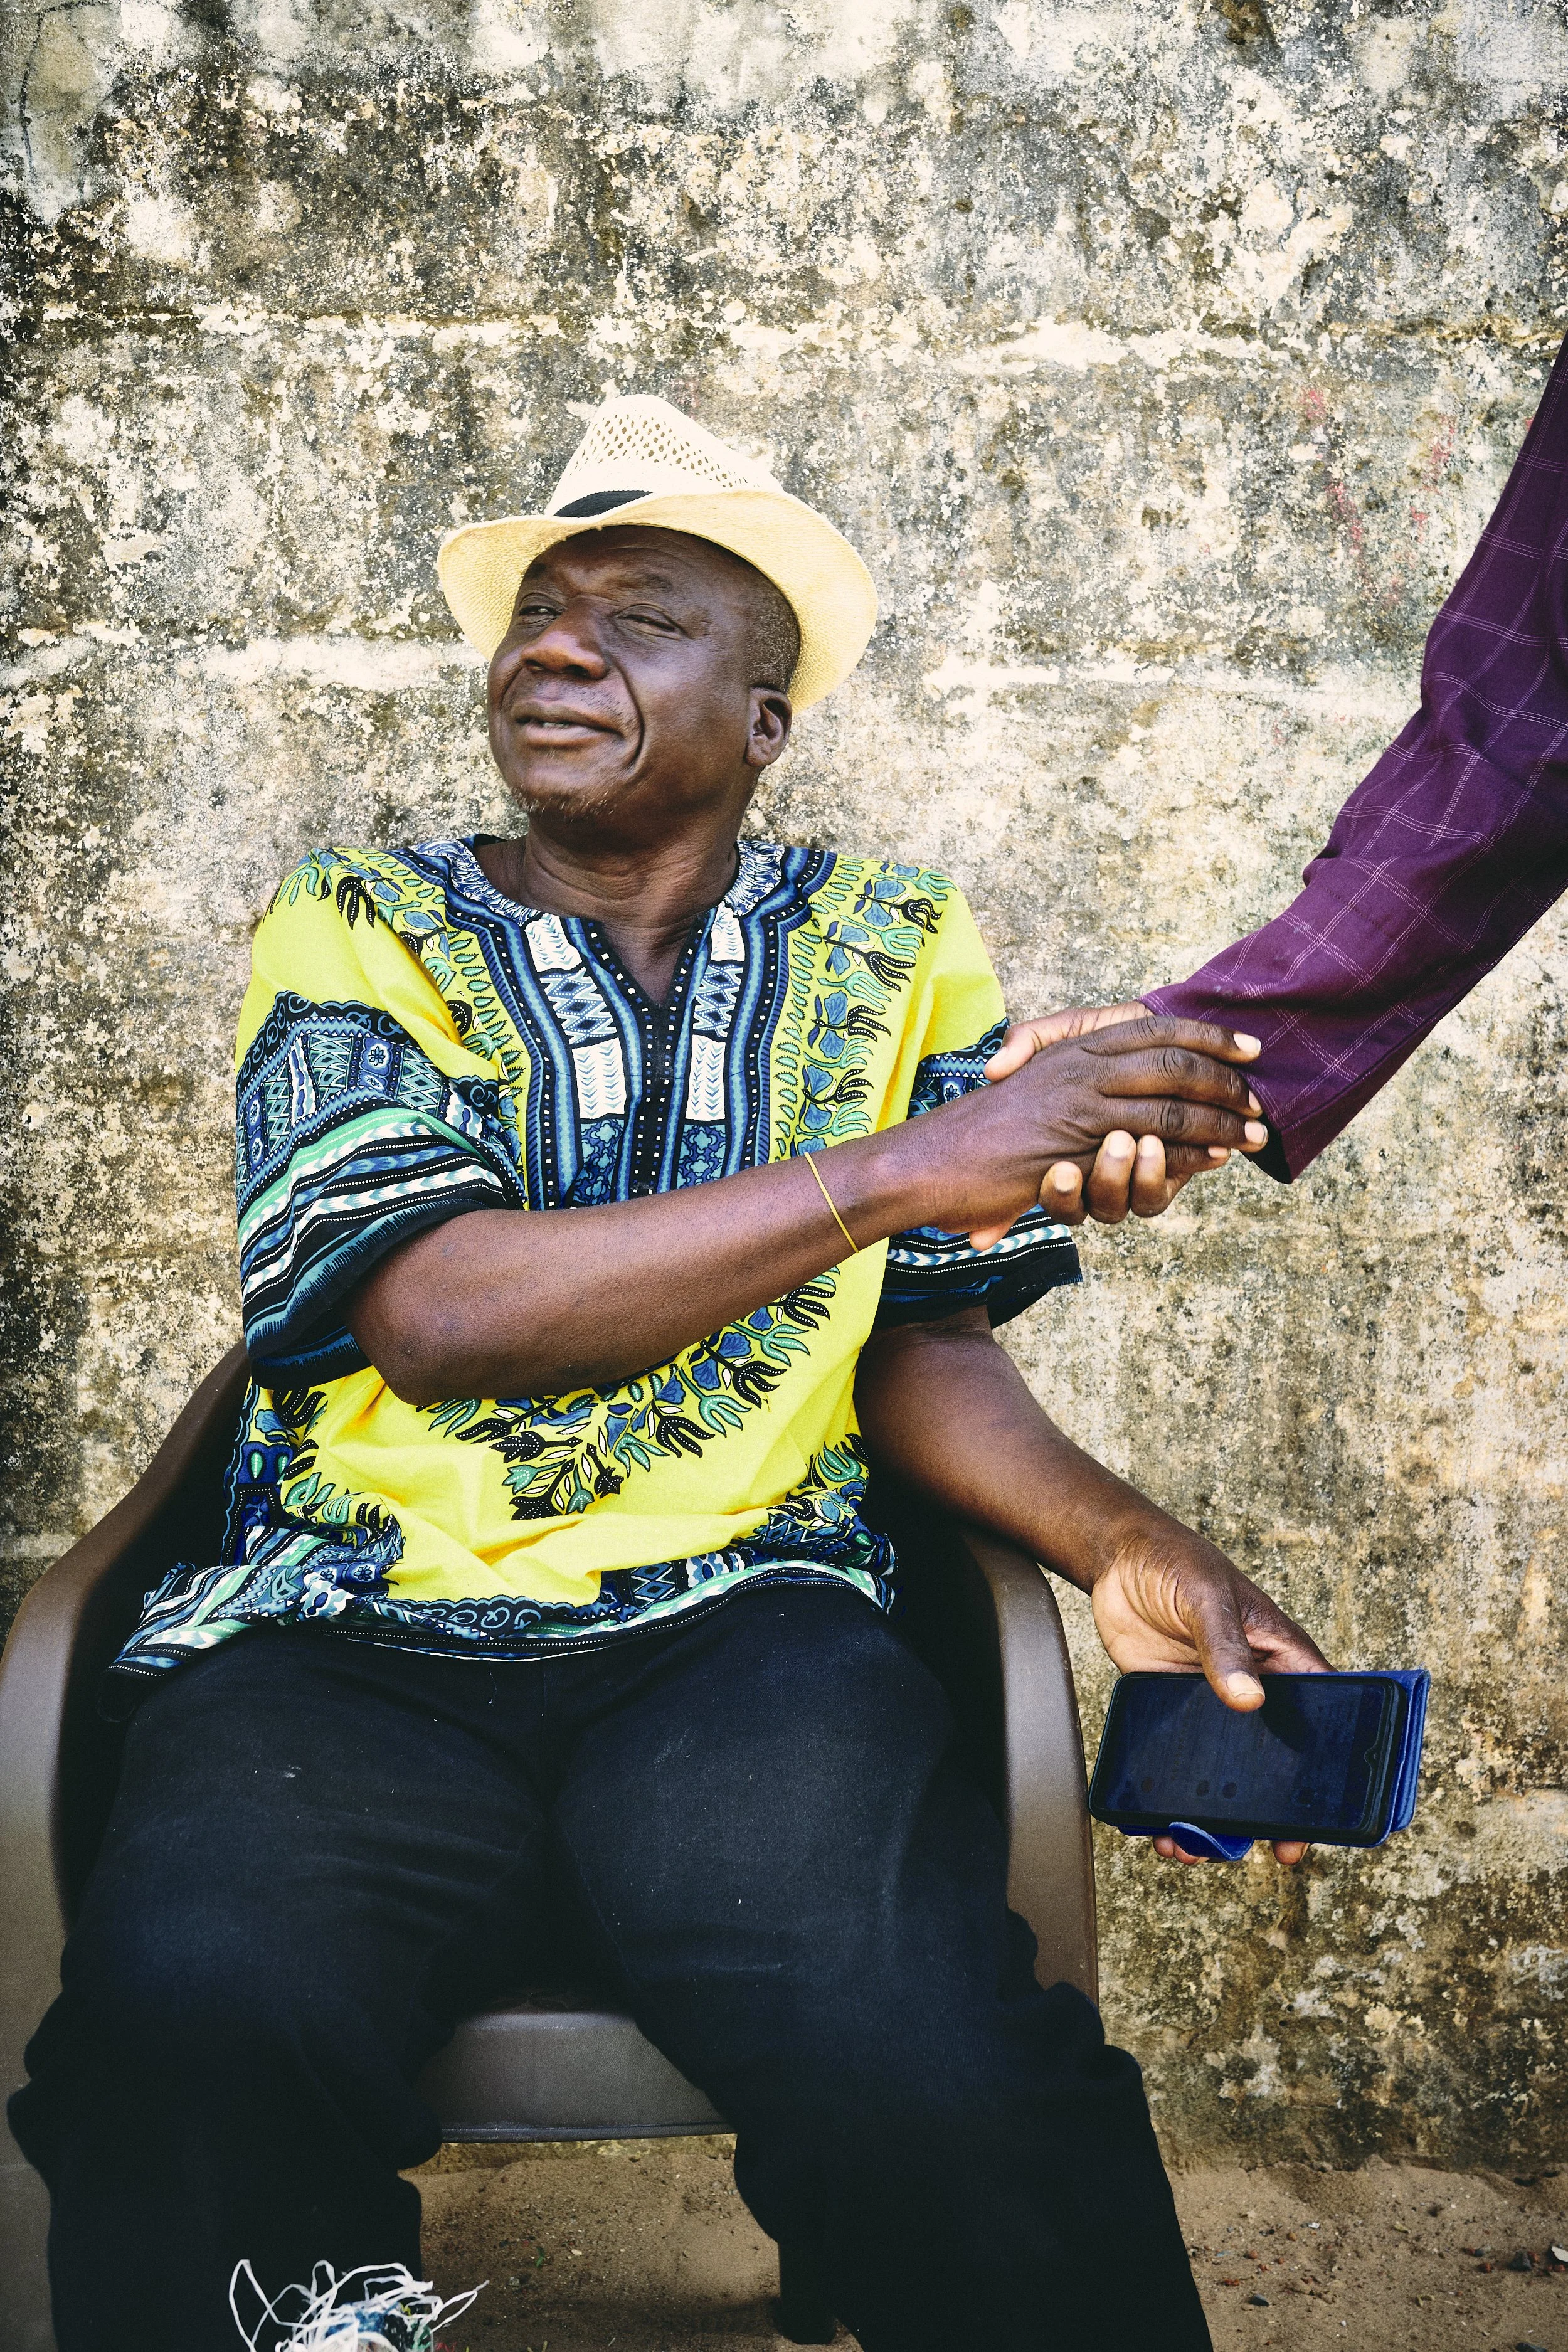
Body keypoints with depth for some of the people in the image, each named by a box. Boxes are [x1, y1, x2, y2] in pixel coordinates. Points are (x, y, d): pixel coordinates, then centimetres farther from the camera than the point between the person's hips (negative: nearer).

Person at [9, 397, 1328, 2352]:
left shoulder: (893, 955, 12)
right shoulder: (356, 932, 7)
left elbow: (921, 1345, 11)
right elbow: (434, 1312, -10)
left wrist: (1121, 1546, -10)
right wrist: (912, 1166, -14)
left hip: (739, 1620, 1)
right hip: (355, 1636, 0)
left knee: (924, 2075, -30)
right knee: (191, 2025, -32)